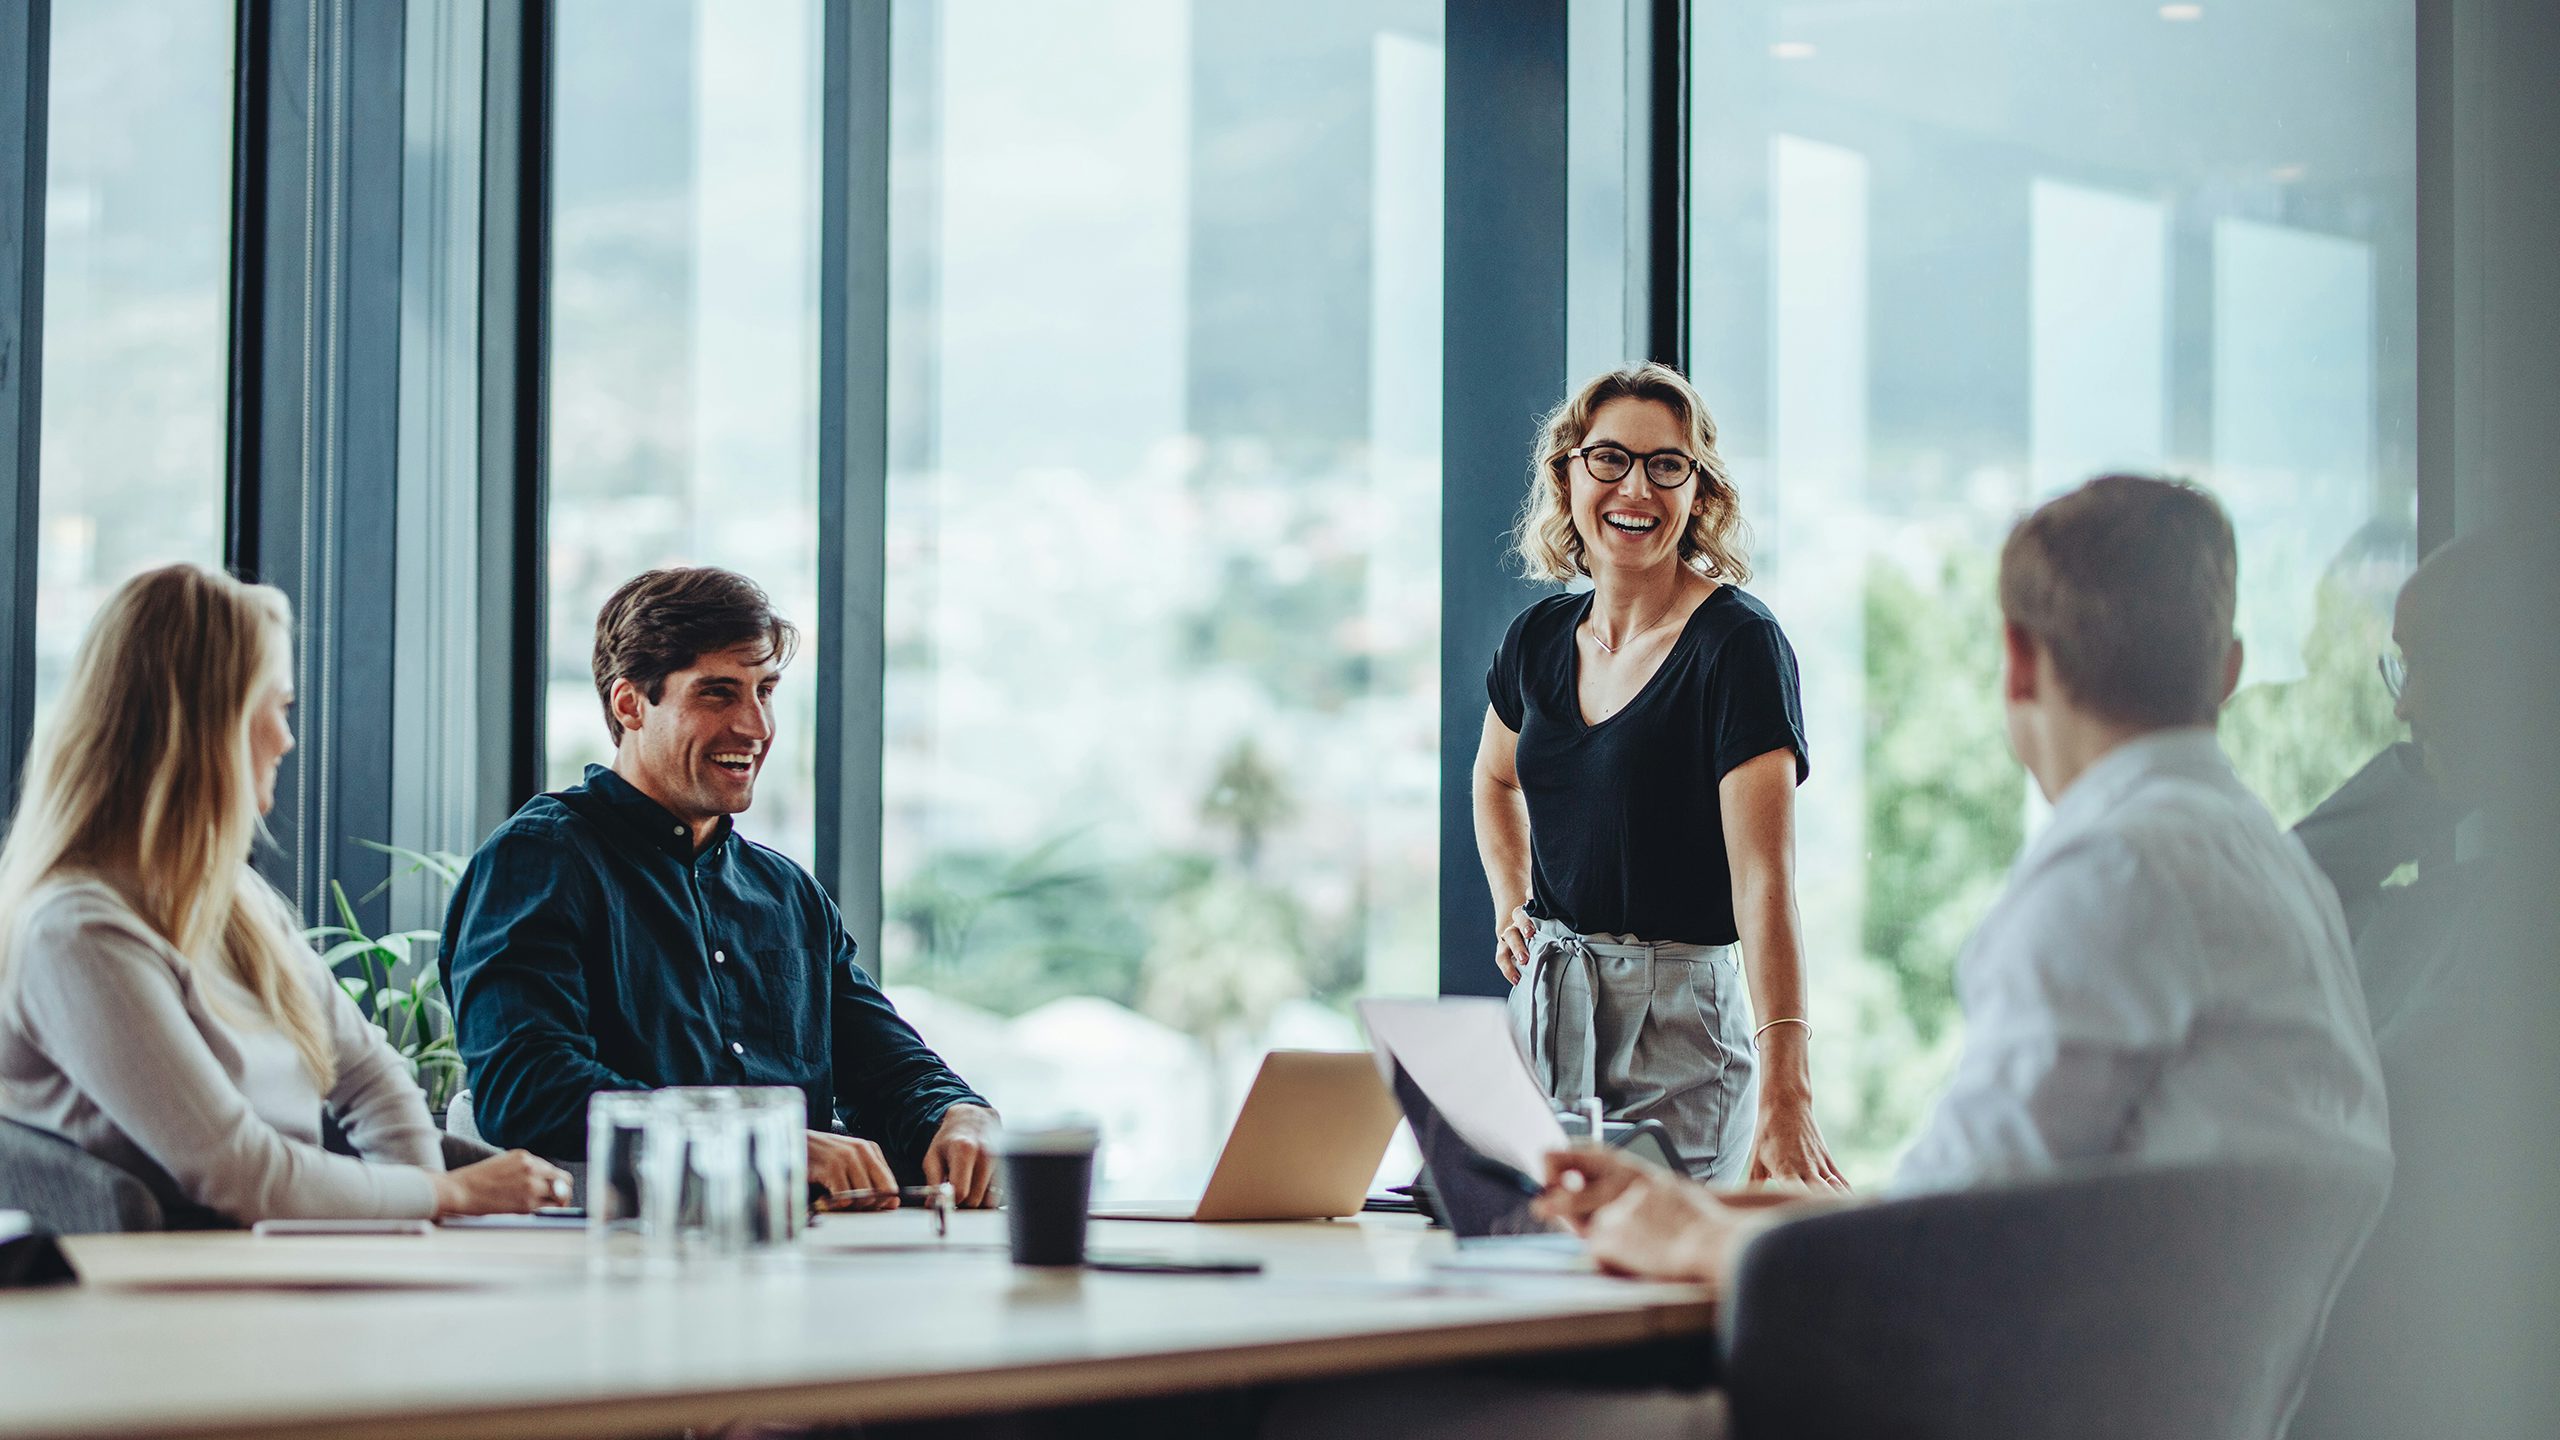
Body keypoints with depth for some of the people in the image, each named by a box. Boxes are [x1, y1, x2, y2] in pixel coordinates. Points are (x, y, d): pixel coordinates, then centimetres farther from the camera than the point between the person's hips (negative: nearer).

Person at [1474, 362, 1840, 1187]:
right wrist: (1510, 909, 11)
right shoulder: (1540, 639, 6)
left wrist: (1784, 1094, -34)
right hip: (1544, 1008, 6)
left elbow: (1764, 878, -23)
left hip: (1678, 1021, -5)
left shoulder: (1738, 644, -13)